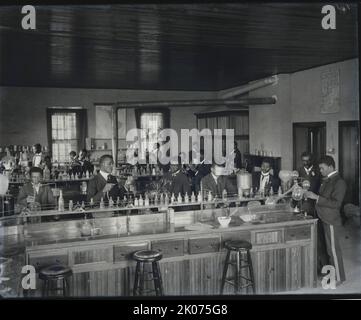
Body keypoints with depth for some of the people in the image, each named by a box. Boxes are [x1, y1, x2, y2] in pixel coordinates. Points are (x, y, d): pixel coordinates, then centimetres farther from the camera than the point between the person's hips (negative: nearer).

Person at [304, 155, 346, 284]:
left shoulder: (339, 182, -16)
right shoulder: (326, 180, 11)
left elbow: (336, 203, -23)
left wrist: (316, 197, -24)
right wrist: (311, 195, 3)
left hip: (331, 221, -8)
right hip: (322, 219, 9)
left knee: (333, 249, 1)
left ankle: (339, 277, 15)